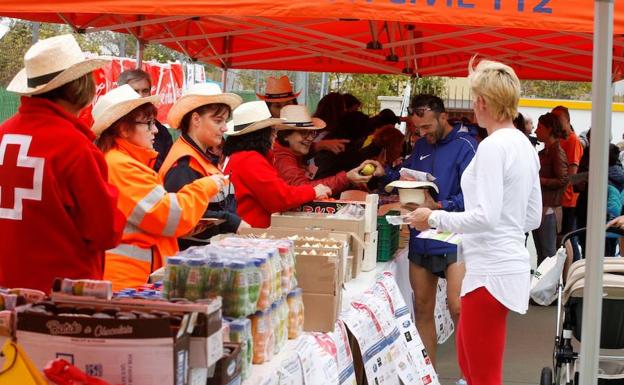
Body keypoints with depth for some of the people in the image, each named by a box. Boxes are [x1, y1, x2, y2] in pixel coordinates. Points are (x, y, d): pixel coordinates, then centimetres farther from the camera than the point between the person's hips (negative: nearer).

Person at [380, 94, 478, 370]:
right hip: (421, 239, 7)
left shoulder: (464, 146, -10)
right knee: (422, 308, 11)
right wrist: (385, 173, 1)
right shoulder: (422, 145, 14)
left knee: (458, 308, -14)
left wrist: (438, 207, -29)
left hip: (454, 240, -7)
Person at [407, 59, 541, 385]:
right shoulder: (524, 145, 11)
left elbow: (485, 216, -22)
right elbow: (532, 218, 17)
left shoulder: (493, 147, -16)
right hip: (507, 263, 10)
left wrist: (433, 218, -11)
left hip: (490, 272, -10)